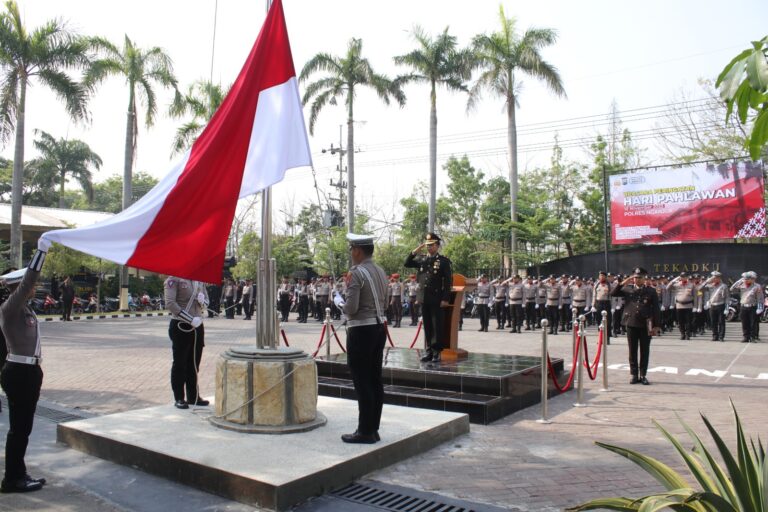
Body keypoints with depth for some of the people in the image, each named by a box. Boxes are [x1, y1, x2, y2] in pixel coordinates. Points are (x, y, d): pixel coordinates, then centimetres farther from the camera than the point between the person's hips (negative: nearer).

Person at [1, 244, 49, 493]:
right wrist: (42, 250, -25)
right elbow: (28, 280, -25)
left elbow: (29, 280, 16)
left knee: (23, 426, 16)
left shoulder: (24, 308, 9)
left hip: (28, 371, 9)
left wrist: (43, 250, 13)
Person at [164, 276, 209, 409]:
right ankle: (179, 398, 12)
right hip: (180, 326, -6)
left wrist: (202, 302, -7)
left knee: (194, 363, 13)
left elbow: (206, 302, 19)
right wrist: (191, 319, -19)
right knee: (179, 363, 3)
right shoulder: (174, 279, -8)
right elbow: (170, 303, -16)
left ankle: (193, 396, 23)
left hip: (198, 326, 6)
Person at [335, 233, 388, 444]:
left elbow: (350, 308, -19)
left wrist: (338, 300, 0)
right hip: (379, 327, 8)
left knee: (362, 381, -2)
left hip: (361, 330, -8)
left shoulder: (356, 273, -15)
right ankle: (374, 429, 19)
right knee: (375, 379, 11)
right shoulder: (381, 272, 10)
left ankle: (365, 432, 5)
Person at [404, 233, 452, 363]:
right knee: (427, 326, 10)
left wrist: (446, 299, -13)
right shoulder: (422, 260, 11)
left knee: (438, 327, 0)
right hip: (424, 299, 5)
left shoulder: (443, 261, -4)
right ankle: (429, 351, 16)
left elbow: (448, 281, -7)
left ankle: (437, 352, 5)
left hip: (437, 300, -5)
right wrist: (415, 252, 0)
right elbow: (407, 264, 13)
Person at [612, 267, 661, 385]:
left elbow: (656, 309, 1)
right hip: (631, 324, 1)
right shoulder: (627, 289, 7)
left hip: (645, 325, -1)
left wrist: (656, 326, -5)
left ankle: (643, 375, 14)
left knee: (644, 351, 5)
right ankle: (634, 375, 14)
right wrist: (623, 283, -9)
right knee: (632, 351, 6)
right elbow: (613, 293, 1)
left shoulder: (651, 291, 2)